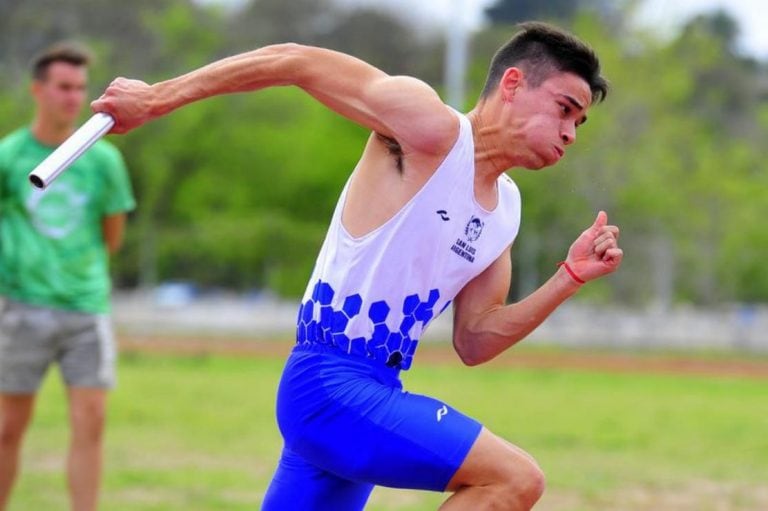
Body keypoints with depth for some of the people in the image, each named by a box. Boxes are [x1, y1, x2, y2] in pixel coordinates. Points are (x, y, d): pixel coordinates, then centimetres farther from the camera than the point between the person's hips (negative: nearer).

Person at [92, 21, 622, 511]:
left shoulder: (505, 209, 13)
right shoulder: (430, 129, -12)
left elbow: (473, 342, 13)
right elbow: (294, 61, -12)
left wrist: (570, 278, 3)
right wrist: (157, 98, -14)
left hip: (373, 392, 9)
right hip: (331, 388, -9)